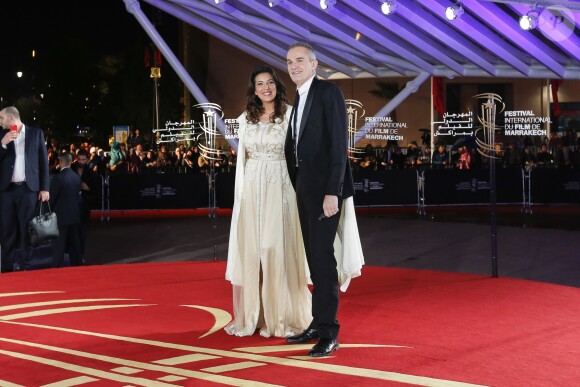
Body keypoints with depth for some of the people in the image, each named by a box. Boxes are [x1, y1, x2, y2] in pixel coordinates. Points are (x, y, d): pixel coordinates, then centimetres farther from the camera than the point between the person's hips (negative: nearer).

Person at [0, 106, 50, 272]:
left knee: (27, 230, 0)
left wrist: (45, 188, -2)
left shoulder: (36, 133, 5)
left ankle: (25, 268, 3)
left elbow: (43, 161, 4)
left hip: (28, 188, -2)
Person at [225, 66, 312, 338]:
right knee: (250, 254, 5)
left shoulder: (290, 115, -1)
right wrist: (240, 195, 8)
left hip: (279, 191, -4)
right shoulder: (246, 119, 11)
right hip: (250, 192, 4)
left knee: (278, 253, -2)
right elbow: (241, 160, 13)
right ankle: (252, 316, 15)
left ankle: (282, 317, 8)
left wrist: (298, 193, -10)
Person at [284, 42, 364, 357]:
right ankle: (319, 323, 19)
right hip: (304, 188, 8)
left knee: (323, 257, -8)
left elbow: (339, 144, -16)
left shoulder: (329, 92, -10)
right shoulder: (299, 98, 16)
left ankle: (329, 333, -3)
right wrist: (297, 188, 10)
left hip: (325, 188, -8)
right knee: (314, 258, 12)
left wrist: (332, 192, -21)